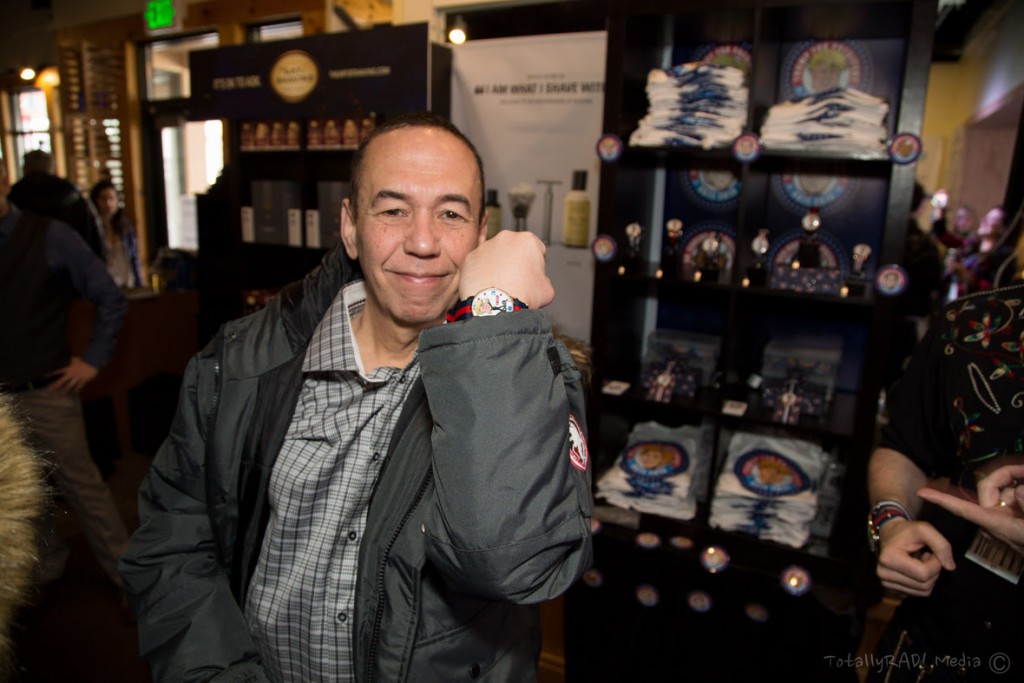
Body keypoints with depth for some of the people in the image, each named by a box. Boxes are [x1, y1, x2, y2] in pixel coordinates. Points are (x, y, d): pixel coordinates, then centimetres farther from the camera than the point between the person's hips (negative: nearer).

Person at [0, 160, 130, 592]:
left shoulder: (48, 237, -8)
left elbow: (109, 298, -5)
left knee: (81, 486, 3)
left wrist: (93, 360, -6)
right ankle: (47, 564, 36)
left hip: (45, 393, -4)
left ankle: (124, 571, 18)